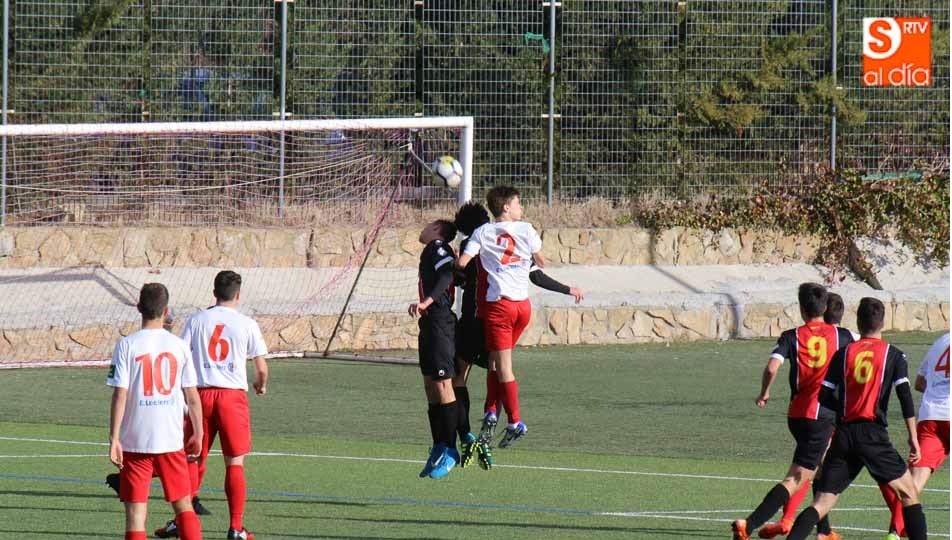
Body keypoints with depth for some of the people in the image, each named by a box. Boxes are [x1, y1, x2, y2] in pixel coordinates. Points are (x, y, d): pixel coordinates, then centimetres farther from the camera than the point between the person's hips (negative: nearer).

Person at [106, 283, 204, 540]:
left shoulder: (127, 345, -6)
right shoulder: (179, 346, 1)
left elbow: (120, 396, -10)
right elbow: (192, 396, 4)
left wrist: (114, 439, -8)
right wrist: (198, 434, 16)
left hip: (135, 441, -2)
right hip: (171, 440, 2)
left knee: (136, 509, 1)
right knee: (183, 506, 12)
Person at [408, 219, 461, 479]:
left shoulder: (437, 247, -7)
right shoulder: (430, 251, 21)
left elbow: (449, 272, -22)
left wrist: (427, 301, -31)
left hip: (440, 323, -10)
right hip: (430, 325, 10)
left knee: (443, 385, -9)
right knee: (431, 386, 11)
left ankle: (450, 450, -7)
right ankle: (439, 448, 15)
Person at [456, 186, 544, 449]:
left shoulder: (482, 233, -1)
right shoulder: (526, 230, 3)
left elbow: (462, 262, -9)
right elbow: (541, 262, 13)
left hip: (499, 303, -3)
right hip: (523, 303, 3)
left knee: (502, 366, 0)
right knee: (495, 361, 16)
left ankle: (516, 422, -3)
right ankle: (490, 412, 8)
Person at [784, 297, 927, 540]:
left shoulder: (844, 354, 9)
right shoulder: (892, 355, 3)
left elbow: (824, 397, 9)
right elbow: (905, 397, -6)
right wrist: (913, 438, -4)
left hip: (844, 434, 3)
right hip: (873, 433, -3)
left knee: (822, 503, 1)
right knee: (909, 492, 10)